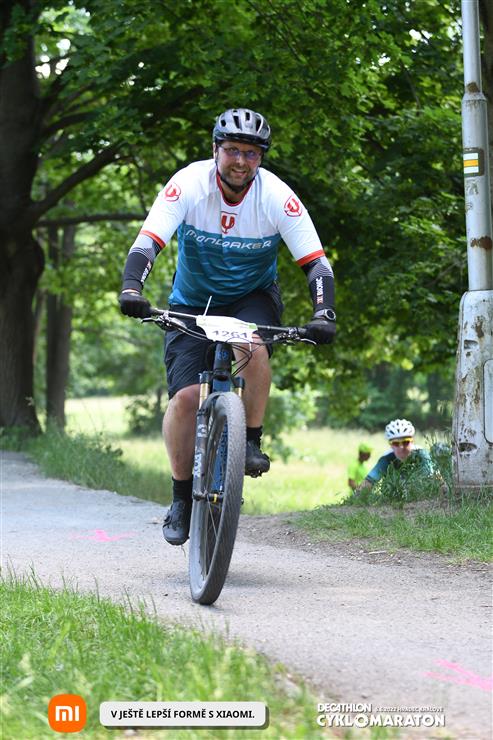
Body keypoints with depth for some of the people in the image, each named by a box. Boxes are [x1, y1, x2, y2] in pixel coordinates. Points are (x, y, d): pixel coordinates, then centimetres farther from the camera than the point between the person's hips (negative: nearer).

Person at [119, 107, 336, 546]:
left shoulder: (276, 197, -20)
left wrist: (324, 314, -36)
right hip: (193, 303, 0)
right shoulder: (189, 185, -21)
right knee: (185, 397, -16)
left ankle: (252, 441, -13)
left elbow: (316, 262, -19)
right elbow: (147, 243, -30)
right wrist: (131, 289, -48)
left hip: (253, 298, 0)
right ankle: (182, 499, 2)